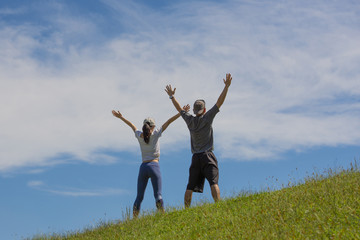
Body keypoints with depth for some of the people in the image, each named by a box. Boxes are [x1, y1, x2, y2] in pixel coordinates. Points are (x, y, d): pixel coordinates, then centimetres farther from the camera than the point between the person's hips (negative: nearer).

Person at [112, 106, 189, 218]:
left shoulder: (139, 136, 9)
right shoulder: (155, 134, 1)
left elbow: (131, 125, 26)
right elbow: (168, 122, 1)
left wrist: (120, 117, 39)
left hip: (143, 167, 3)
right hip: (154, 166, -3)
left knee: (139, 197, 7)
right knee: (158, 194, -9)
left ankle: (134, 219, 0)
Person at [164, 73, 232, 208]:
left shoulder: (190, 120, 10)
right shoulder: (207, 118, 0)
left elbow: (179, 109, 25)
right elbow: (219, 102, -4)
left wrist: (171, 96, 37)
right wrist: (226, 86, -4)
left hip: (195, 157, 4)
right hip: (207, 156, -4)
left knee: (190, 187, 2)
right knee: (213, 182, -14)